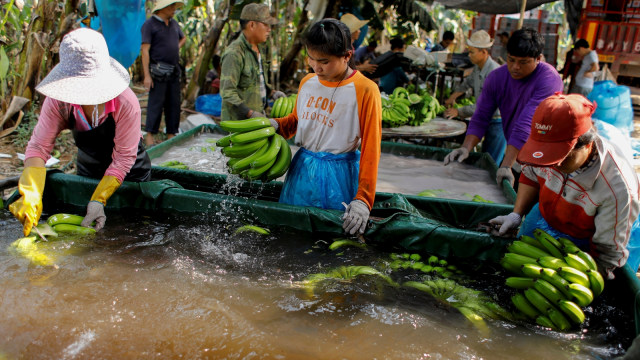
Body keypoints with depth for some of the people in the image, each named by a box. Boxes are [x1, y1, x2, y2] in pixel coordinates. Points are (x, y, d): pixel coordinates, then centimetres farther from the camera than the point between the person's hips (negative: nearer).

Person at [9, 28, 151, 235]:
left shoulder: (126, 103, -34)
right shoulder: (58, 100, -23)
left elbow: (123, 158, -28)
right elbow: (38, 147, -23)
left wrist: (99, 200, -35)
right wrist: (31, 196, -38)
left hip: (129, 174, -3)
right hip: (87, 170, 4)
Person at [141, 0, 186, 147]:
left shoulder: (174, 23, 15)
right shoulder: (149, 24, -5)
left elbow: (183, 38, 35)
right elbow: (145, 50, -10)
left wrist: (176, 48, 12)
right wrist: (147, 75, -16)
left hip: (174, 71, 7)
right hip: (158, 70, -6)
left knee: (174, 104, 6)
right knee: (156, 103, -7)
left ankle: (171, 134, 13)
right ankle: (149, 135, -1)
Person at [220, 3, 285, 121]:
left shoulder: (260, 49, 13)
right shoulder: (234, 53, -18)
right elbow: (227, 92, -23)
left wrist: (272, 92, 9)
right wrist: (251, 113, -26)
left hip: (258, 115, 9)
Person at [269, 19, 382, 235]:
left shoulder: (365, 90, -14)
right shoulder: (307, 82, 6)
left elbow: (370, 149, -16)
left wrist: (363, 200, -22)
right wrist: (274, 125, 0)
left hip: (337, 175, -6)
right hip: (301, 169, 6)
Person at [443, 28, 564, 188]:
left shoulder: (549, 79, -22)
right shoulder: (496, 77, -3)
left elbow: (526, 126, -31)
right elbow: (480, 118, -2)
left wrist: (506, 166, -36)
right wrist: (466, 147, -19)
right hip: (513, 154, 5)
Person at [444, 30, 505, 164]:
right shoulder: (478, 68, 4)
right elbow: (467, 83, 29)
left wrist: (459, 111, -23)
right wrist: (452, 97, 23)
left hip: (498, 122, -9)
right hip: (487, 120, 9)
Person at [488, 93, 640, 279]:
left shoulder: (617, 190, -38)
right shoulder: (548, 149, -26)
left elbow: (607, 255, -26)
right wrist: (516, 214, -10)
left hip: (582, 242, -4)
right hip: (540, 222, 4)